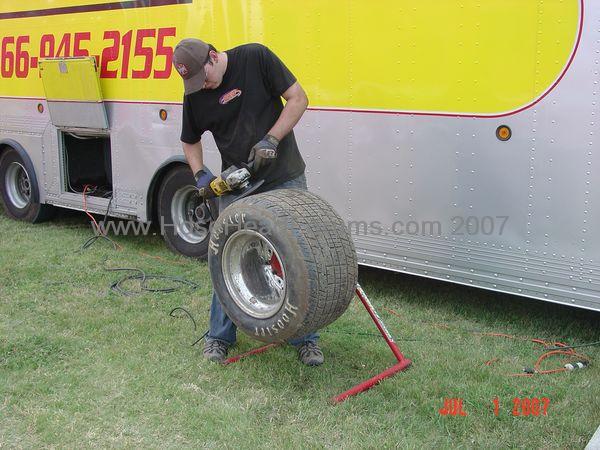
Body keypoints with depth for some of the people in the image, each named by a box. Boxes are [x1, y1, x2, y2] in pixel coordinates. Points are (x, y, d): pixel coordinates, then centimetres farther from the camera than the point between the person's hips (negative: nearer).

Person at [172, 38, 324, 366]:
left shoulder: (256, 58, -10)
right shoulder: (194, 95, 0)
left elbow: (298, 99, -8)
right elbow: (190, 141, 15)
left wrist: (271, 139, -18)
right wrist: (200, 173, -3)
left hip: (285, 180, -2)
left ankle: (304, 337, 16)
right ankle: (220, 336, 20)